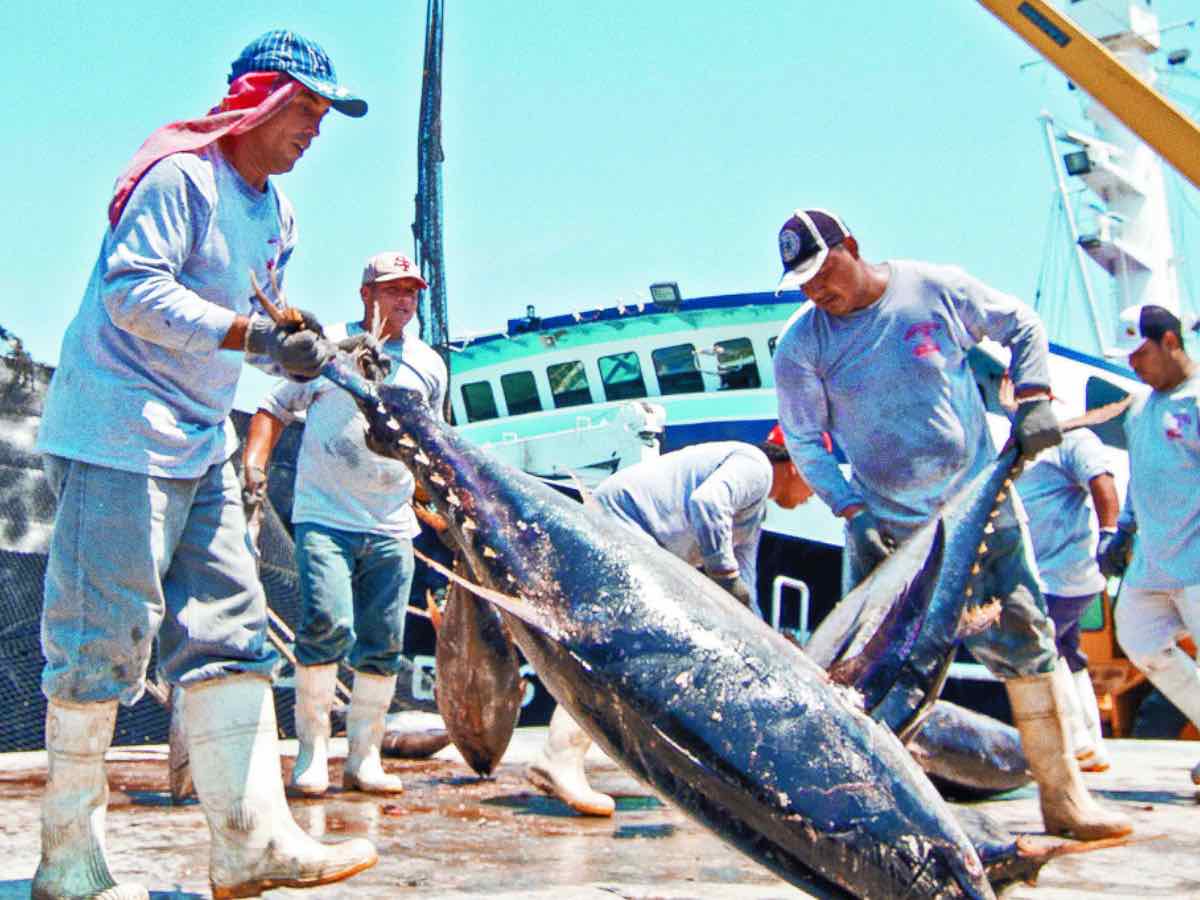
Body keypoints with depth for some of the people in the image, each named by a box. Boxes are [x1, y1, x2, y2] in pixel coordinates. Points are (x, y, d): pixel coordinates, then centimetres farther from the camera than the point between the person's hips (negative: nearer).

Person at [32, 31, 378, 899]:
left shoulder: (276, 212, 17)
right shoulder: (181, 175, -10)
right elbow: (131, 289, -21)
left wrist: (299, 351, 3)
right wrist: (250, 332, -28)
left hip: (201, 444, 9)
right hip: (118, 433, -9)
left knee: (230, 630, 2)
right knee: (105, 637, -6)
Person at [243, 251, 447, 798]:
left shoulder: (428, 364, 16)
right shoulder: (326, 347, 6)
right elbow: (274, 408, 9)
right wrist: (254, 461, -6)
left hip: (392, 526, 4)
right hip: (324, 517, -4)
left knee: (383, 646, 2)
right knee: (327, 625, -18)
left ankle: (364, 759, 13)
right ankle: (311, 754, -5)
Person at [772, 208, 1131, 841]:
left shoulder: (937, 290, -6)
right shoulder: (801, 343, -8)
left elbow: (1023, 327, 9)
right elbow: (803, 441, -3)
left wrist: (1032, 400, -5)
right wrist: (852, 510, -14)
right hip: (883, 521, 0)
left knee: (1022, 640, 0)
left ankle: (1063, 795, 9)